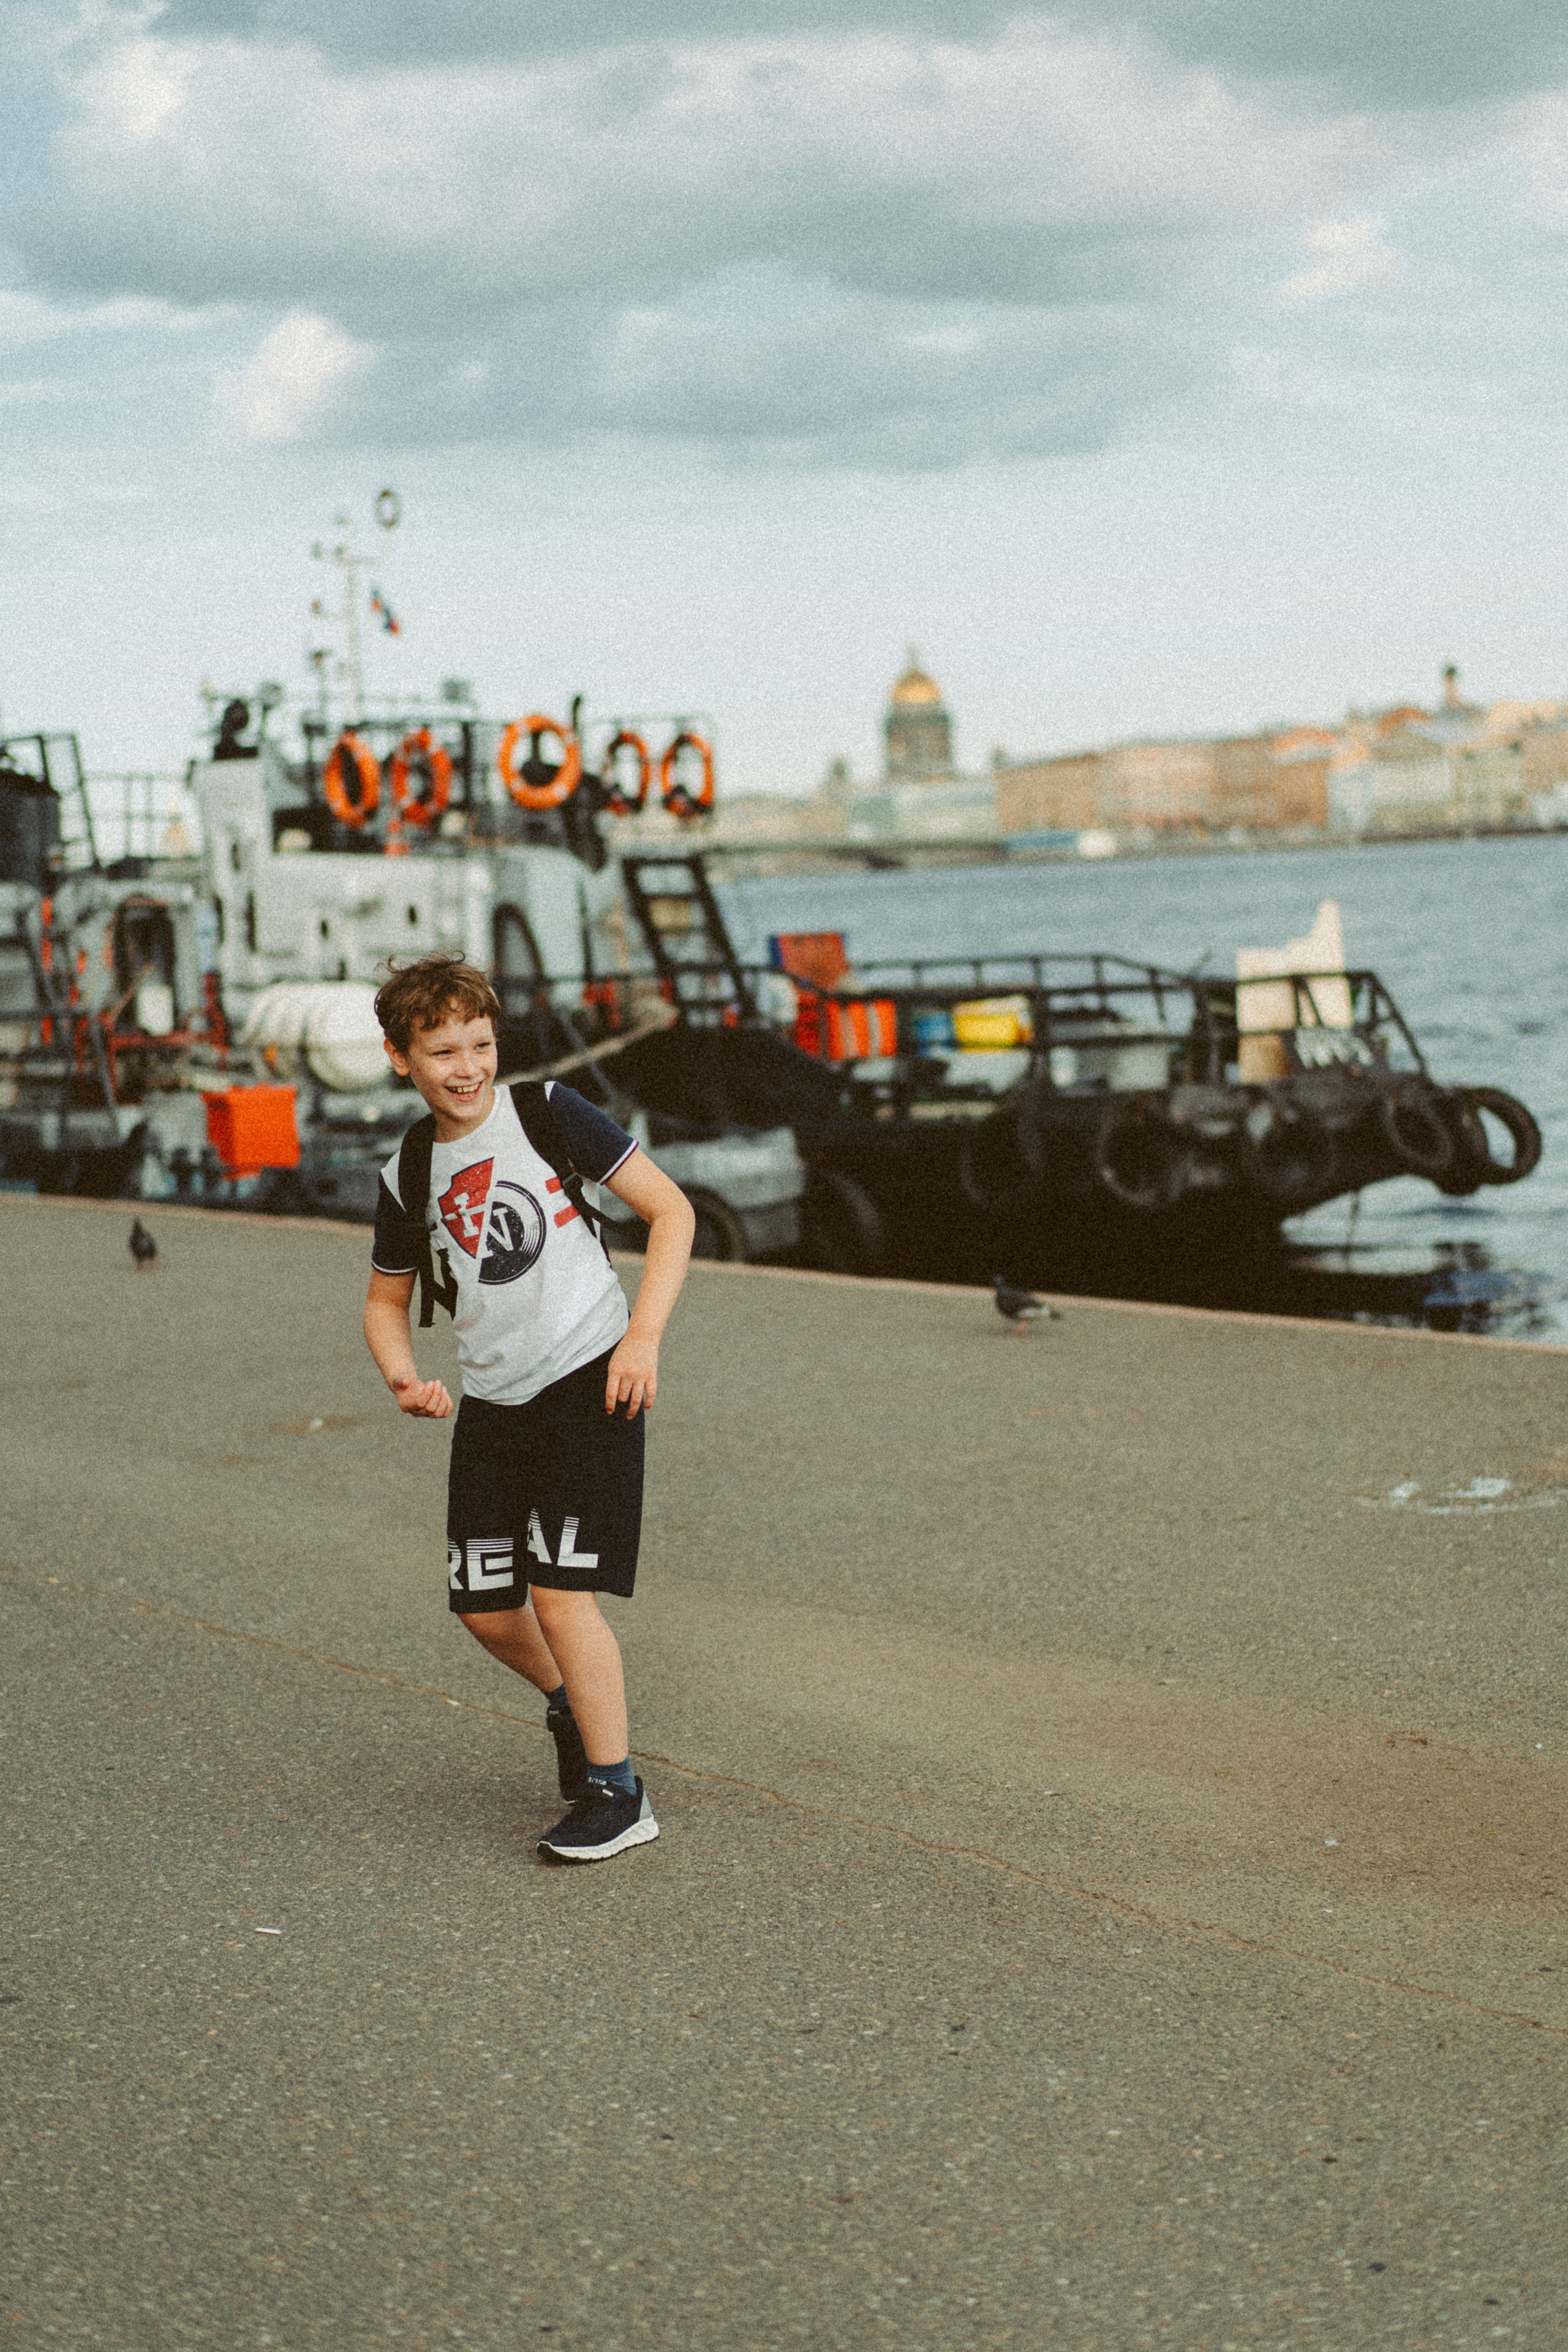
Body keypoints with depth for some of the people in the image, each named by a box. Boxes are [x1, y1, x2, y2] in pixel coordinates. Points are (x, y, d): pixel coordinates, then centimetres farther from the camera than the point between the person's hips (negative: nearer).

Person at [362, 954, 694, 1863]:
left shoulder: (548, 1113, -8)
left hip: (589, 1381, -5)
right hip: (491, 1404, 5)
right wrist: (405, 1377, -4)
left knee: (559, 1590, -13)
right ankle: (573, 1703, 39)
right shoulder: (408, 1176, 4)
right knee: (485, 1607, 7)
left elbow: (671, 1210, -6)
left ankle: (619, 1795, 2)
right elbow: (388, 1300, 17)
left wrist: (644, 1335, -16)